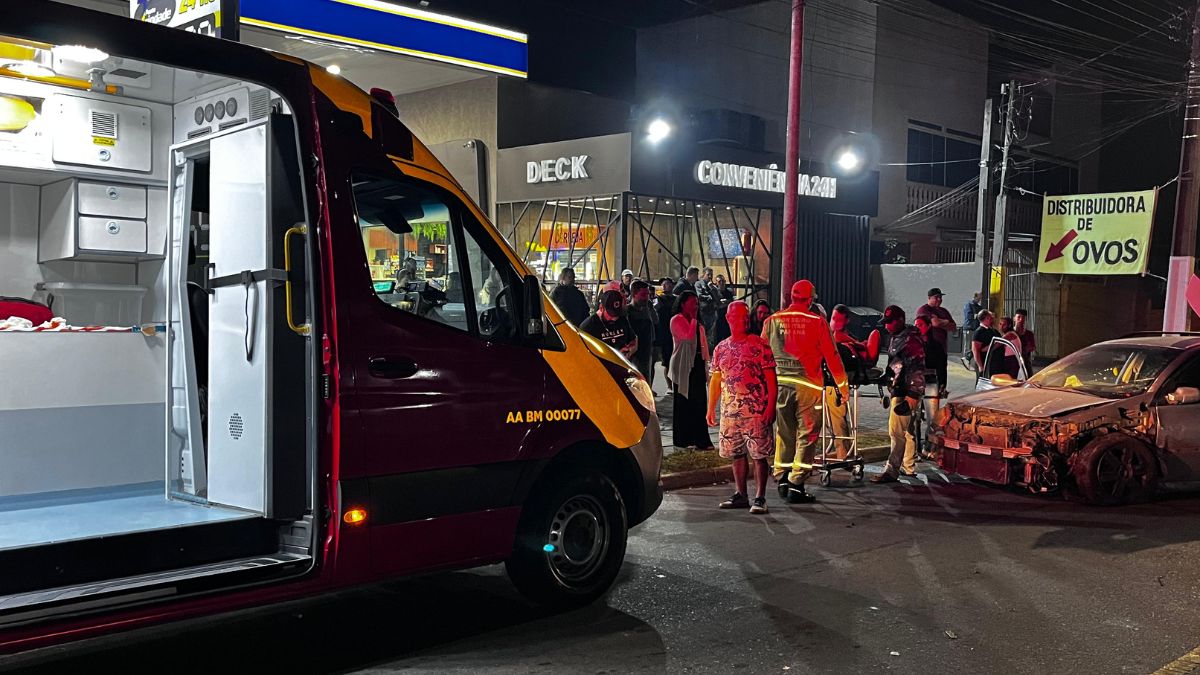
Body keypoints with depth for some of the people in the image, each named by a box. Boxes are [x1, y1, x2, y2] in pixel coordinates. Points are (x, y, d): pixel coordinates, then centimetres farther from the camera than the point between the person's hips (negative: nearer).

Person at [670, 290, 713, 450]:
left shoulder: (697, 322, 18)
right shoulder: (677, 320, -8)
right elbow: (689, 337, -23)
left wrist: (706, 368, 16)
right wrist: (693, 318, -12)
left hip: (698, 365, 7)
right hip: (684, 367, -7)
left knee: (700, 404, 5)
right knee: (684, 404, 0)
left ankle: (701, 439, 9)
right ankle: (684, 440, 7)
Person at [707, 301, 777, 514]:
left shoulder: (759, 345, -3)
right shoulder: (721, 348, 11)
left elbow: (770, 377, -5)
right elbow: (715, 380, 16)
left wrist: (771, 406, -12)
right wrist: (710, 408, 12)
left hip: (756, 411, -5)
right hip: (729, 411, 5)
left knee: (759, 455, -4)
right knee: (736, 454, 11)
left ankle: (760, 498, 1)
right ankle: (741, 495, 21)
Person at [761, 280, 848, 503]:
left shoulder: (772, 320, 4)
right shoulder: (817, 322, -4)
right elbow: (831, 356, 1)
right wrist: (843, 385, 12)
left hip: (779, 384, 3)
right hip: (807, 384, -3)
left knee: (784, 433, 14)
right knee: (806, 435, 3)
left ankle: (782, 479, 19)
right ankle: (796, 484, -1)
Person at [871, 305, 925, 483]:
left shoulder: (911, 340, -16)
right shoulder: (893, 338, 14)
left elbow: (917, 370, -21)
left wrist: (912, 397, -24)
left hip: (907, 393, -10)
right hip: (898, 391, 10)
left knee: (897, 431, -10)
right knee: (907, 430, 17)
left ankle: (892, 471, -9)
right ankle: (909, 468, 27)